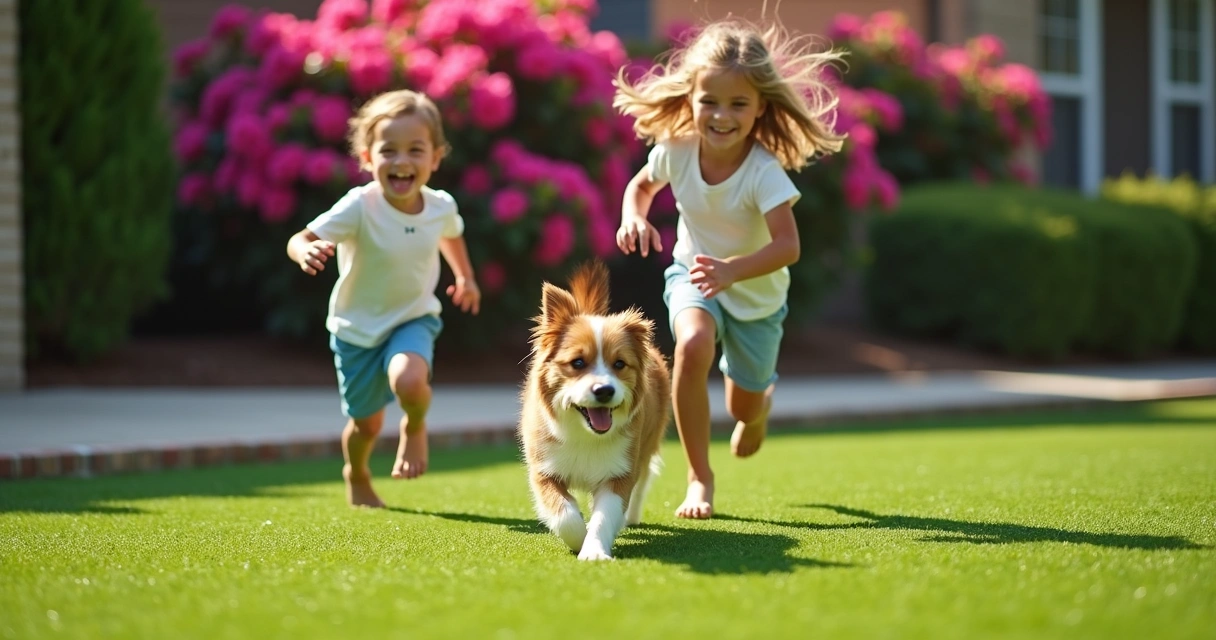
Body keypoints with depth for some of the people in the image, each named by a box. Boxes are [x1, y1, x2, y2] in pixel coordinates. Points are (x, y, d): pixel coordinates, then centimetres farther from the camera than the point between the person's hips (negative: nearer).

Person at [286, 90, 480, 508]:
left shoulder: (441, 207, -14)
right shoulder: (360, 207, -27)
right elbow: (300, 240, -35)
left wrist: (465, 277, 16)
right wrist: (307, 252, -56)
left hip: (414, 319, 1)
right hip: (358, 328, -1)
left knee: (408, 380, -32)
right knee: (366, 425, 13)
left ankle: (415, 428, 5)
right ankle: (356, 476, 49)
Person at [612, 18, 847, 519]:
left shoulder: (764, 171, -33)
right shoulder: (675, 150, -22)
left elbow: (788, 245, -40)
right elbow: (642, 183, 1)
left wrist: (733, 269, -56)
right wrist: (633, 216, -21)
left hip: (757, 293, -1)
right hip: (694, 276, 1)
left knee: (744, 407, 13)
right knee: (693, 343, -33)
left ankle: (762, 399, 57)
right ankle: (700, 476, -18)